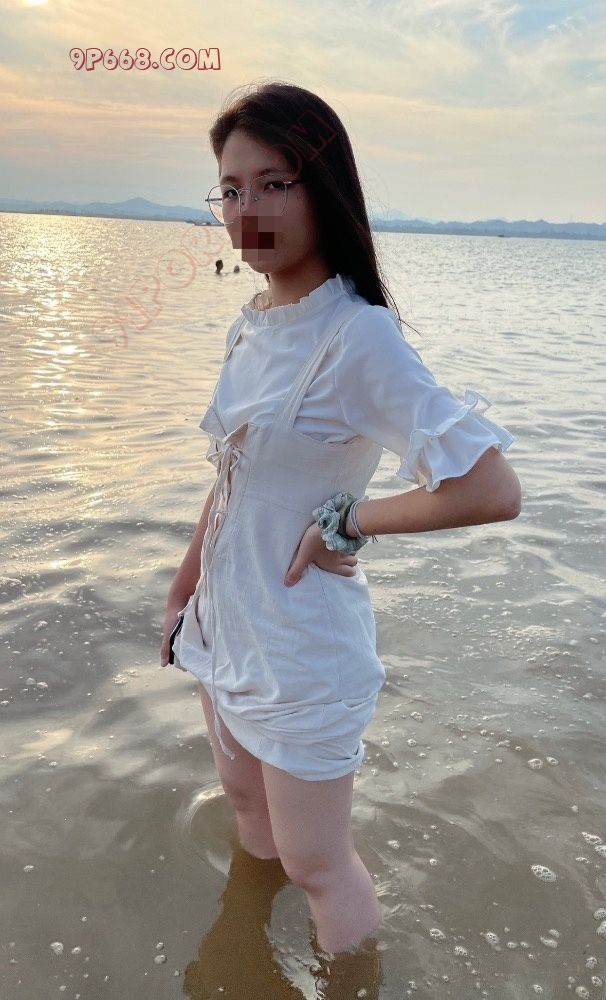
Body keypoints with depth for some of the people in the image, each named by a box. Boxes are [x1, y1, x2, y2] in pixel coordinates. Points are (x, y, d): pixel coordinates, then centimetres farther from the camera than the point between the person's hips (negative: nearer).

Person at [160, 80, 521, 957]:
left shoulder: (357, 337, -24)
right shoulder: (252, 324, 1)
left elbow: (492, 491, -29)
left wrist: (346, 521, -19)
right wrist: (185, 584, 17)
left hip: (301, 646, -8)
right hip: (225, 623, 8)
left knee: (318, 866, 10)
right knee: (245, 804, 29)